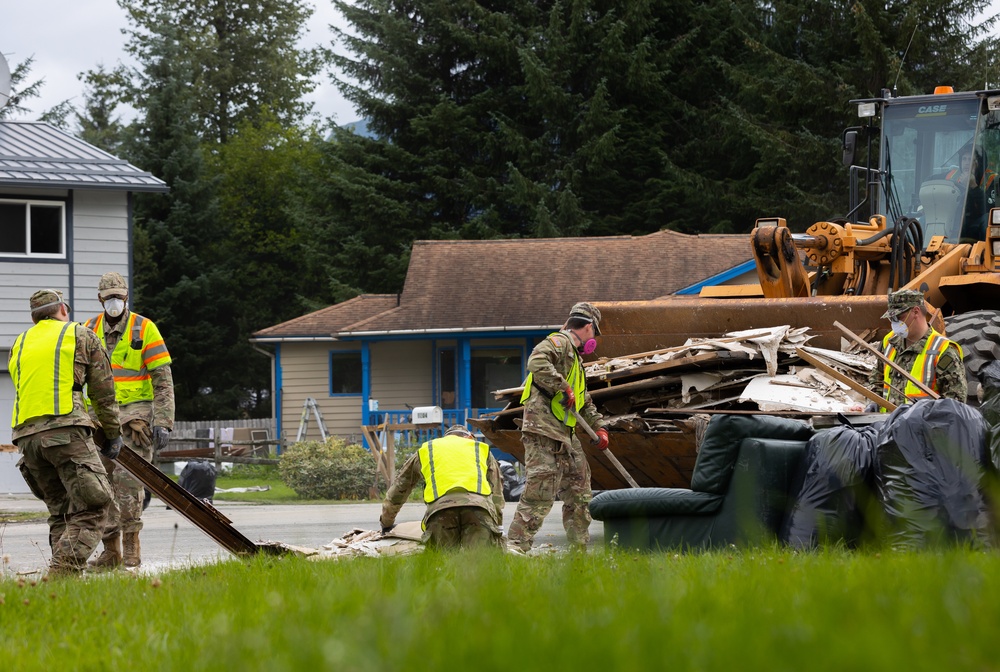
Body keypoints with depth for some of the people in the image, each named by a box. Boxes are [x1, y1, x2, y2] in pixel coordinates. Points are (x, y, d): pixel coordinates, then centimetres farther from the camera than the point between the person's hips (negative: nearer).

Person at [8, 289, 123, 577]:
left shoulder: (19, 344, 26)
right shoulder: (82, 336, 13)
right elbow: (104, 393, 14)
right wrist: (113, 434, 23)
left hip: (26, 435, 6)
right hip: (65, 428, -6)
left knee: (60, 510, 14)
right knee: (92, 507, -8)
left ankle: (61, 573, 1)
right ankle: (64, 570, -25)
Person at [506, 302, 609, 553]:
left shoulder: (575, 359, 28)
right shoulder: (558, 343, -4)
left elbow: (585, 402, 35)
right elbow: (537, 362, -26)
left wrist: (599, 426, 24)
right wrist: (563, 388, -24)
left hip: (565, 436, 11)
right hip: (543, 431, -11)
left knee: (578, 490, 14)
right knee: (540, 492, -16)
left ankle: (579, 549, 21)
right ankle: (517, 546, -18)